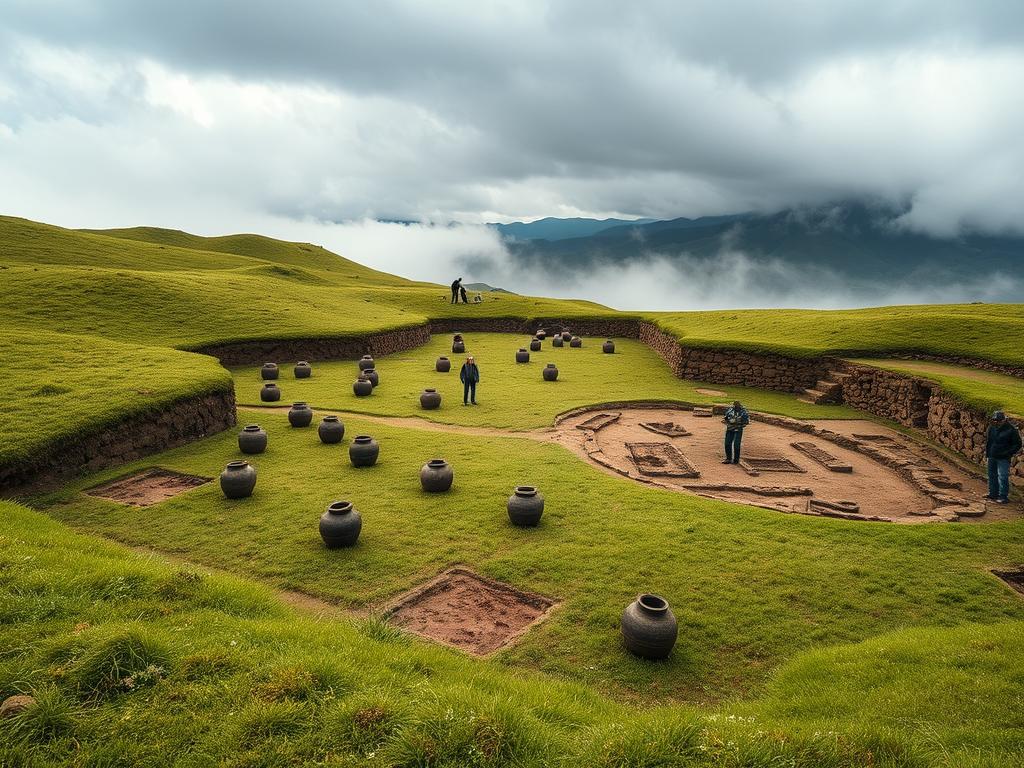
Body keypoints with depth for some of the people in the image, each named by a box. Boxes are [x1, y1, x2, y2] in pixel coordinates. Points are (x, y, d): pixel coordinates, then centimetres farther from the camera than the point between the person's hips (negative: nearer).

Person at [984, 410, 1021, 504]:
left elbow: (1017, 445, -4)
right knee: (992, 476, 12)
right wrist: (987, 454, 15)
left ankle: (1003, 497, -2)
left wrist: (1008, 453, -12)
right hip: (992, 457, 6)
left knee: (1002, 477, -8)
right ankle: (993, 494, 22)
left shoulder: (1012, 430, -11)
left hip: (1003, 458, -6)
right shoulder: (992, 427, 5)